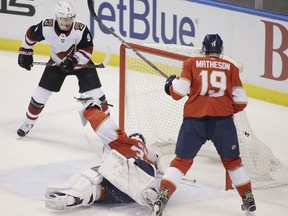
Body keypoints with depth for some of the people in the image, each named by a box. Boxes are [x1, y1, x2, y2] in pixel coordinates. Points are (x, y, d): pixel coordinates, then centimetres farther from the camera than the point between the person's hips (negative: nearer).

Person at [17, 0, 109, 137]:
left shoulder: (81, 30, -32)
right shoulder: (46, 27, -24)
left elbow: (87, 50, -24)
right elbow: (31, 35, -4)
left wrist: (73, 60, -37)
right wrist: (25, 52, 3)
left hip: (81, 64, -2)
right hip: (57, 63, 2)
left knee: (95, 95, -13)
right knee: (40, 94, 1)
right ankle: (29, 122, 24)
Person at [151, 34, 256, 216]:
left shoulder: (191, 63, 7)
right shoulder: (231, 68, 11)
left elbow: (179, 92, 0)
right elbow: (241, 101, 9)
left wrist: (171, 83, 22)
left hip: (194, 120, -1)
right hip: (223, 120, 1)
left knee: (182, 160, 11)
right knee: (232, 160, 21)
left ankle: (162, 197, -2)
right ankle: (248, 200, 25)